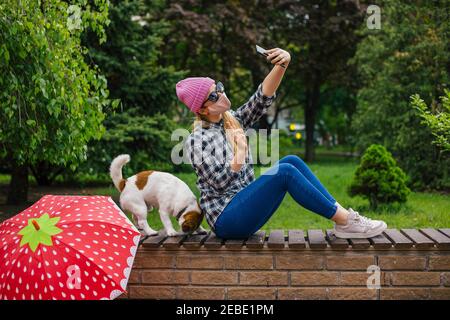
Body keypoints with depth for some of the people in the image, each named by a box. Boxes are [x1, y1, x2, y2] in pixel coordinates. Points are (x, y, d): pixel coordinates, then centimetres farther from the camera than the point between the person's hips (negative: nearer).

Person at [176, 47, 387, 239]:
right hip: (226, 219, -8)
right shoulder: (196, 141, -11)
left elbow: (262, 98, -5)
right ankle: (345, 222, -18)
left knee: (291, 161, -9)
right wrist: (240, 152, -26)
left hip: (245, 206, 8)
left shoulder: (232, 121, 10)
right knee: (285, 172, -23)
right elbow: (219, 182, -17)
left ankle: (343, 213, -12)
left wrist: (282, 65, -20)